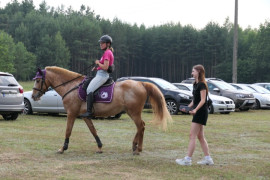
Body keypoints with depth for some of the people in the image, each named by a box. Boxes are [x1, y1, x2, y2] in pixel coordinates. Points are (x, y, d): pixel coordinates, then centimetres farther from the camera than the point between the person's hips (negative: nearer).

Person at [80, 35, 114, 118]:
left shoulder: (107, 53, -12)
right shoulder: (107, 53, 20)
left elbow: (105, 67, -22)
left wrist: (98, 63, -7)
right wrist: (97, 68, 13)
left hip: (102, 75, -11)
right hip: (100, 75, 11)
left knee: (89, 90, -22)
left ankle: (89, 112, -29)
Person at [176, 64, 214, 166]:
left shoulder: (201, 85, -14)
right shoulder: (195, 84, 15)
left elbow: (203, 100, -20)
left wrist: (195, 109, -32)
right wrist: (188, 107, 12)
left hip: (201, 112, -10)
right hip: (197, 112, 10)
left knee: (192, 136, -10)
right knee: (200, 137, 12)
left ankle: (188, 159, -10)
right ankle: (208, 159, 15)